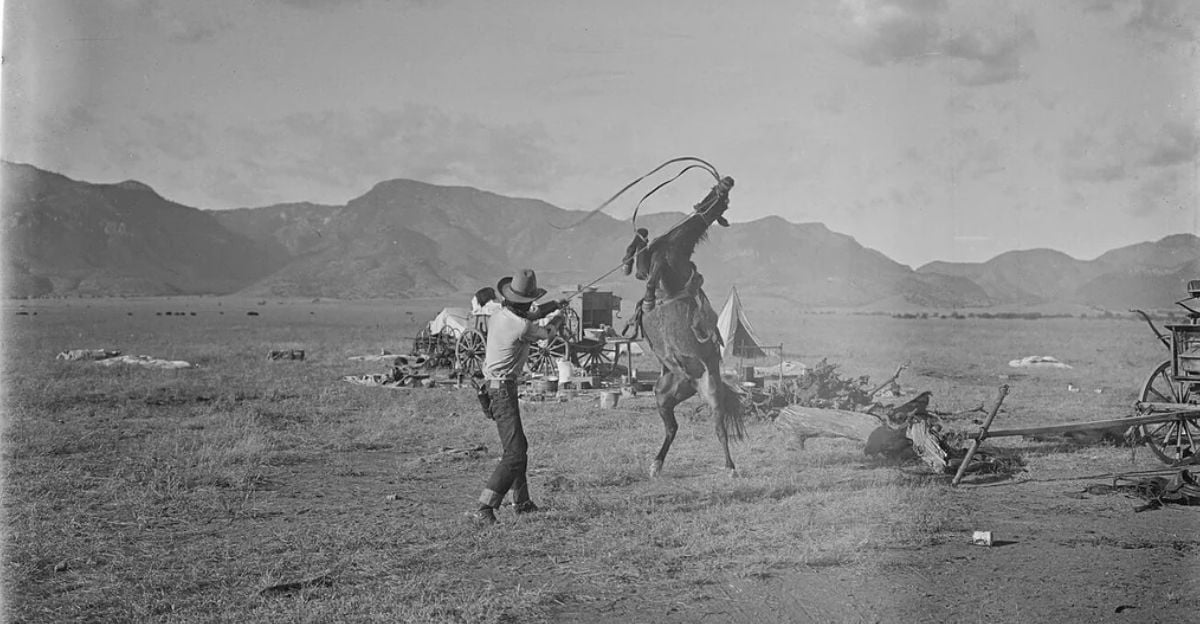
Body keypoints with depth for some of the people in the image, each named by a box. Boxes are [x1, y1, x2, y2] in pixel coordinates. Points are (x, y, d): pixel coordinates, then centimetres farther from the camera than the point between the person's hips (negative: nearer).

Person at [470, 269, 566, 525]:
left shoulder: (498, 316, 3)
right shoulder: (523, 327, -21)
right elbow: (545, 333, 2)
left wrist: (551, 307, 35)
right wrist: (557, 321, 24)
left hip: (492, 387, 10)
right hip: (503, 391, -10)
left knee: (519, 446, 23)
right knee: (514, 454, -14)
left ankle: (521, 501, 35)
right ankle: (484, 508, -21)